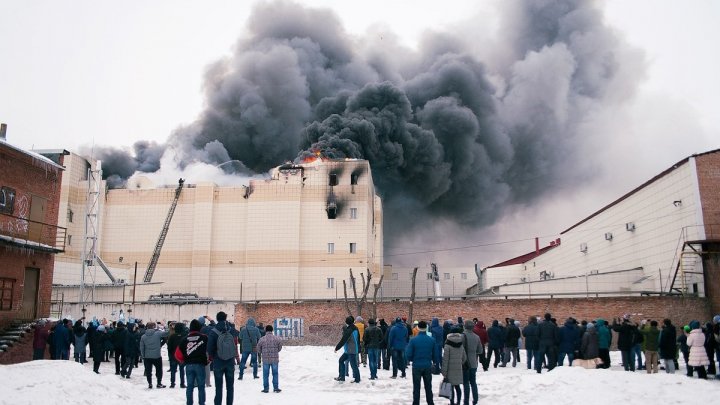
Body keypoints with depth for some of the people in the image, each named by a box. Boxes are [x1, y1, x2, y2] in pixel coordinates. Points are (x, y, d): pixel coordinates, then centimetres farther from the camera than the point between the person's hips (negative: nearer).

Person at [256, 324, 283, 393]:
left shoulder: (262, 339, -7)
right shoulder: (277, 338, -5)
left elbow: (258, 349, 2)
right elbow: (280, 347, 4)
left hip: (265, 359, 0)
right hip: (275, 359, 1)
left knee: (265, 374, 10)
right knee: (275, 373, 10)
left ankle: (266, 388, 12)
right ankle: (276, 388, 12)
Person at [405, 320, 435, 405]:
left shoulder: (413, 340, -14)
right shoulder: (432, 340, -6)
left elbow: (408, 355, -12)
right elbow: (435, 354, -1)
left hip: (417, 366, -2)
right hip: (428, 366, 2)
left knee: (416, 388, 9)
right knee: (428, 387, 16)